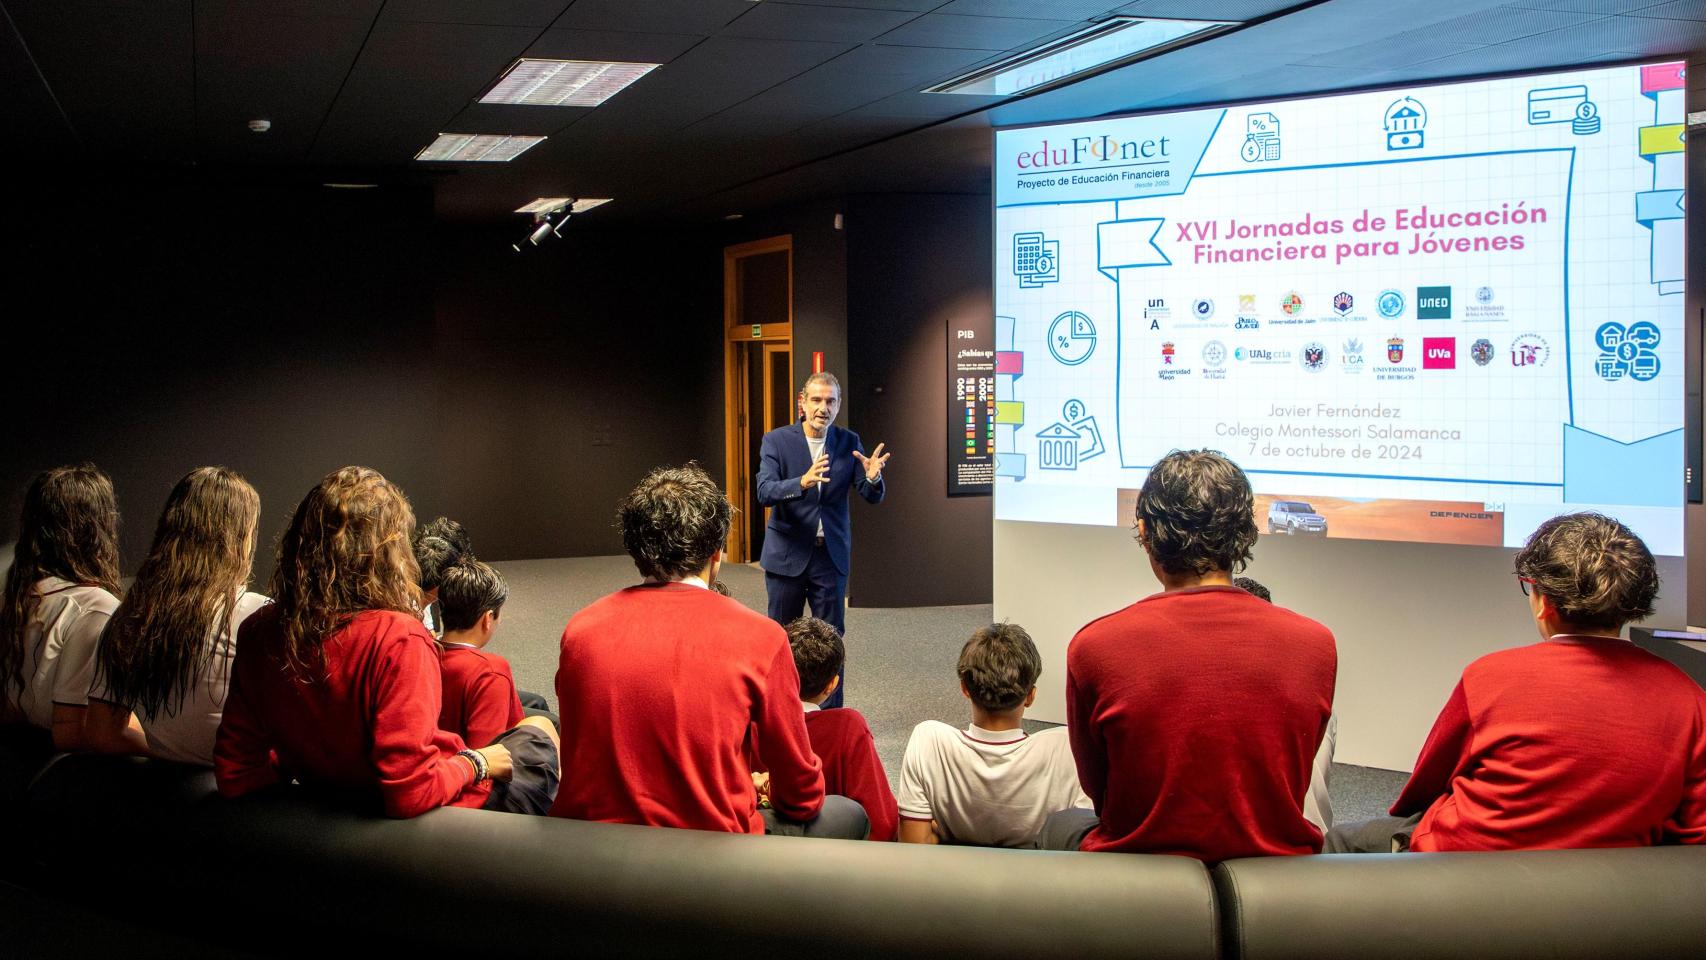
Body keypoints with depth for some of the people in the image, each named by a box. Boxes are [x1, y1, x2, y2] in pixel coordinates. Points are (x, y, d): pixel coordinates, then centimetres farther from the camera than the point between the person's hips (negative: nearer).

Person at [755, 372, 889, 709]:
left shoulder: (848, 442, 1)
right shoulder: (776, 441, -7)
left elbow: (872, 497, -2)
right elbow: (764, 492, -20)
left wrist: (873, 478, -26)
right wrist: (803, 482, -39)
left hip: (831, 554, 2)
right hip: (787, 553, -2)